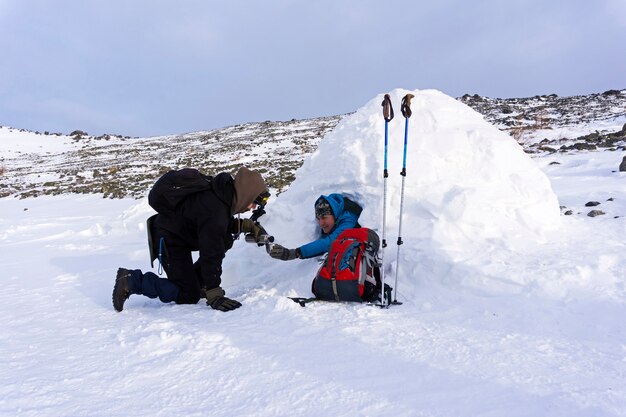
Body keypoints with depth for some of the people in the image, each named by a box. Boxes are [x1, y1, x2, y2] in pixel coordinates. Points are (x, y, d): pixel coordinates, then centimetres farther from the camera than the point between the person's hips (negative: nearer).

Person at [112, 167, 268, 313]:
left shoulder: (224, 192, -5)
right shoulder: (214, 210, -34)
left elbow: (226, 224, 14)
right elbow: (211, 253, -34)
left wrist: (247, 225, -3)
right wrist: (214, 296, -32)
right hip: (167, 239, -9)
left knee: (225, 241, 1)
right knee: (188, 296, -6)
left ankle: (195, 282, 9)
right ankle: (131, 280, -3)